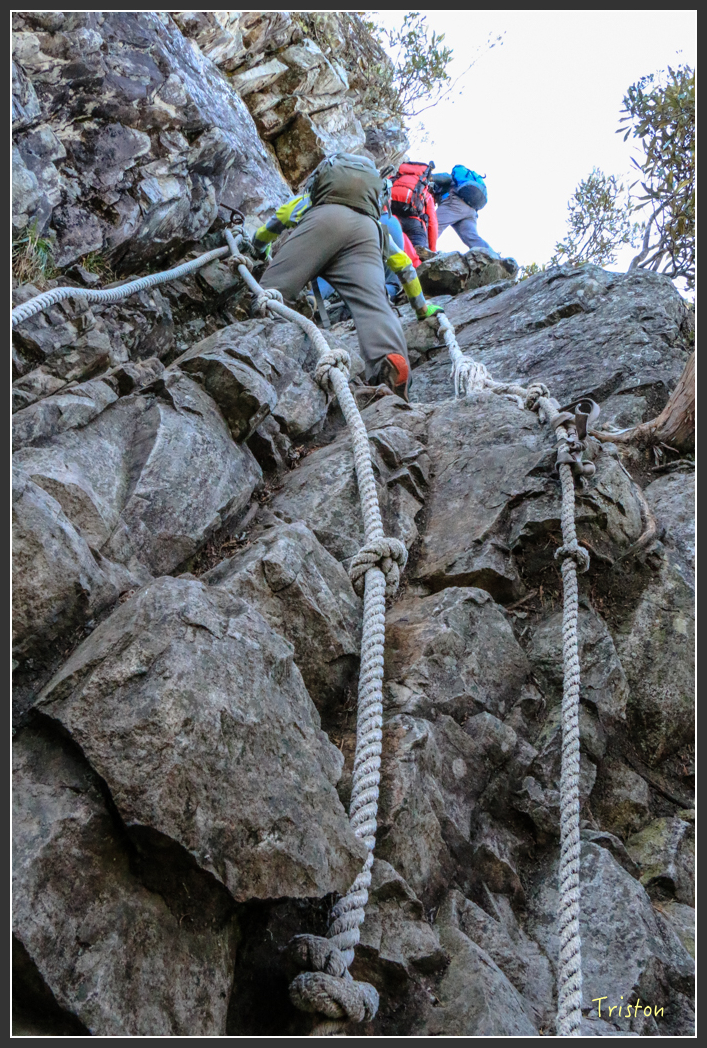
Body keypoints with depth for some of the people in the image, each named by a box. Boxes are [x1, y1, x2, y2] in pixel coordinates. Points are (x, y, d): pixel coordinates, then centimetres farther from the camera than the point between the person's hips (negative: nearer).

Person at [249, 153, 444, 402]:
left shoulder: (308, 200, 47)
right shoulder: (379, 227, 48)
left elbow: (267, 230, 53)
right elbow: (404, 266, 51)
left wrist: (259, 251, 75)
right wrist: (422, 307, 63)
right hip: (366, 230, 1)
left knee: (273, 291, -14)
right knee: (373, 304, -19)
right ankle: (391, 362, -49)